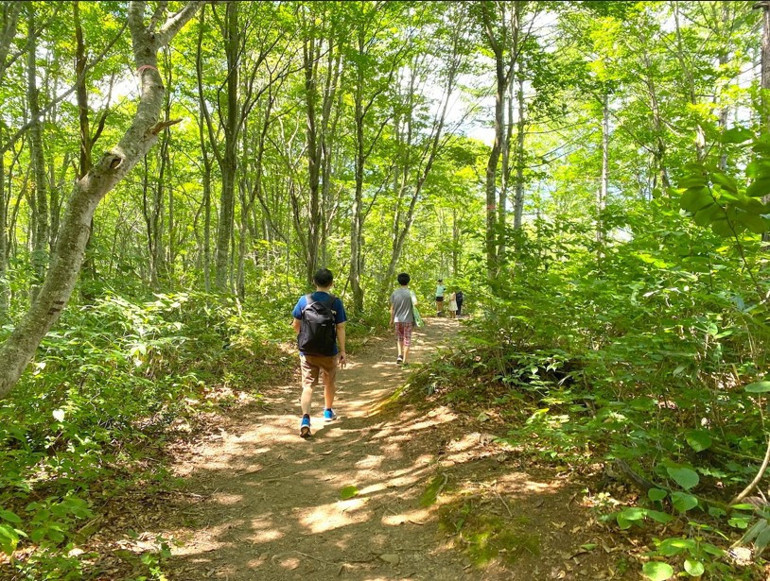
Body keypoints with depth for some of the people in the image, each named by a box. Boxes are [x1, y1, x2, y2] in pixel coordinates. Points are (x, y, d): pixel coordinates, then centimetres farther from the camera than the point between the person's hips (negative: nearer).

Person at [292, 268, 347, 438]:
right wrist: (343, 351, -3)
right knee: (329, 382, 22)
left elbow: (295, 325, 3)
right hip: (329, 352, 0)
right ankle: (328, 412, 40)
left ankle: (305, 418, -17)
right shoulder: (335, 302, -10)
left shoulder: (304, 300, -4)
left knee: (308, 385, 2)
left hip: (307, 351, 1)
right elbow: (340, 328, -10)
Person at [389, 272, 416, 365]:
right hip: (408, 320, -2)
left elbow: (392, 308, 2)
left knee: (399, 338, 21)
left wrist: (391, 319, 13)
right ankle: (404, 361, 10)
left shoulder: (395, 293, -1)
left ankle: (400, 355, 4)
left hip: (397, 320, 2)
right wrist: (415, 320, 2)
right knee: (407, 340, 7)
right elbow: (414, 306, -11)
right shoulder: (410, 293, -9)